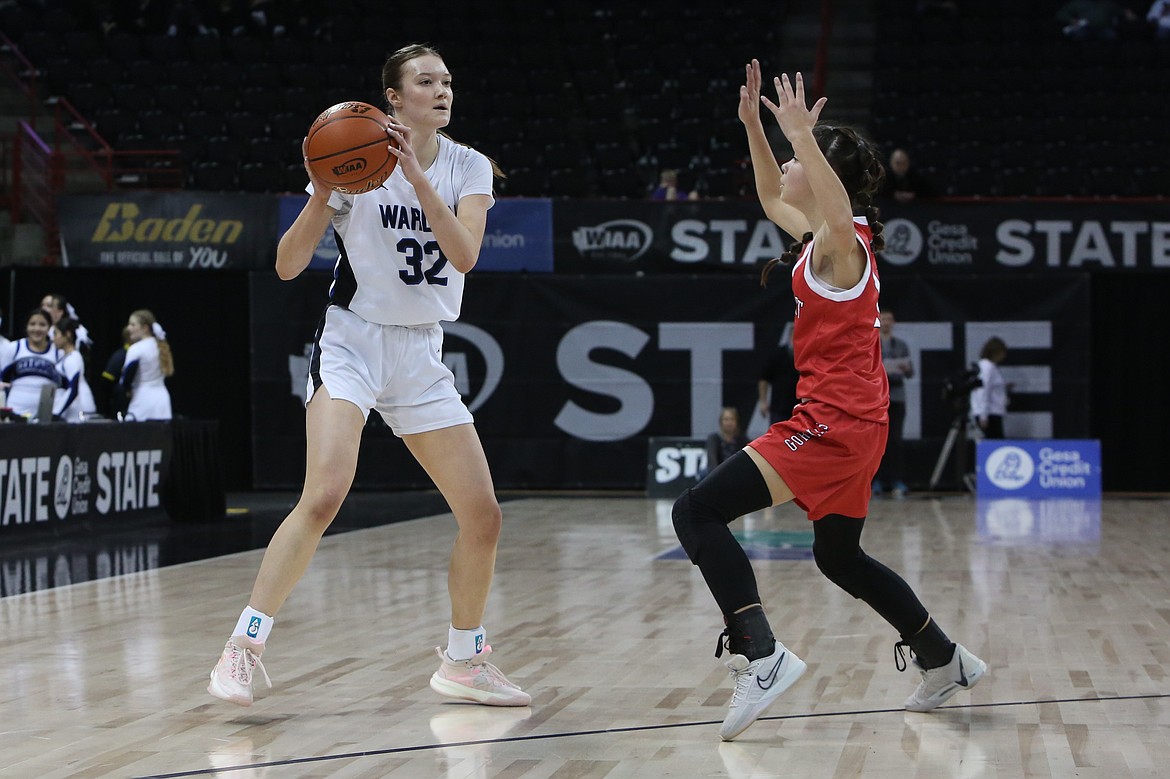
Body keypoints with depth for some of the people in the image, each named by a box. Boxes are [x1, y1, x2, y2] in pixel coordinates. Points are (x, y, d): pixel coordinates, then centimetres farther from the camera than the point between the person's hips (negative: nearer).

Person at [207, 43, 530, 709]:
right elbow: (288, 266, -9)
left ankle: (463, 662, 21)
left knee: (484, 516, 2)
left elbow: (465, 255, -17)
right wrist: (322, 194, -24)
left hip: (422, 355, 4)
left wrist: (415, 173, -25)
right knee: (325, 495, -26)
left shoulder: (469, 167, 2)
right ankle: (244, 647, -19)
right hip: (353, 342, -4)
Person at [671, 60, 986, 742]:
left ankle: (760, 655, -28)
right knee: (839, 556, 25)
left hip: (836, 422, -10)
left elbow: (839, 210, -39)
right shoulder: (820, 238, 13)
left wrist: (801, 135, -43)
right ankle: (946, 661, 34)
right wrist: (754, 125, 24)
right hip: (853, 423, 10)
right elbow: (773, 201, 33)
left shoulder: (841, 244, -13)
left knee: (697, 512, -17)